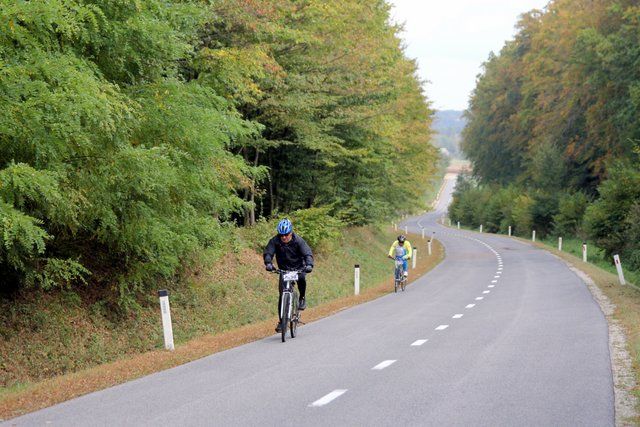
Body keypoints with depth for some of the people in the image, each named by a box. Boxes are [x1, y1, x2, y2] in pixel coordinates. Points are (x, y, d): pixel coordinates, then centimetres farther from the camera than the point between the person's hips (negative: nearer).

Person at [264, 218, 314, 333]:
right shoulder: (275, 241, -14)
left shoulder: (298, 240, -18)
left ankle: (302, 298, -7)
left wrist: (309, 265, -46)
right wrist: (268, 263, -45)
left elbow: (308, 254, -26)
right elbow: (268, 253, -23)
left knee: (301, 278, -35)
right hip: (284, 269, 2)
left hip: (298, 267, -2)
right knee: (282, 294, -8)